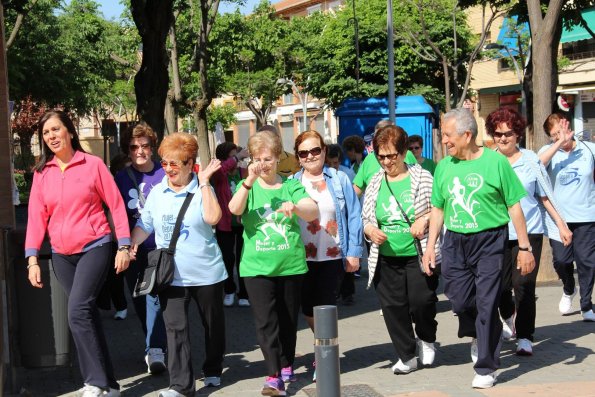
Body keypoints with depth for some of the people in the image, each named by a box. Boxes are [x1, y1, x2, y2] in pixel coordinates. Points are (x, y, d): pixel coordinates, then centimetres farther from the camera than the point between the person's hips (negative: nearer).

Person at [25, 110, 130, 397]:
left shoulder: (93, 164, -3)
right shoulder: (42, 173, 7)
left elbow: (116, 205, -2)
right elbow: (36, 216, 4)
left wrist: (123, 246, -7)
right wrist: (32, 259, -4)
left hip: (94, 247, -5)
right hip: (61, 255, 5)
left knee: (78, 311, -20)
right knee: (87, 315, 10)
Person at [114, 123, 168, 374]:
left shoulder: (165, 174, 0)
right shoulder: (121, 178, 5)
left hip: (161, 248, -3)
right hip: (134, 250, 3)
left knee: (154, 297, -17)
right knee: (140, 301, 11)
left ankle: (155, 350, -15)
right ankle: (157, 345, 27)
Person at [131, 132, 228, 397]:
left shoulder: (202, 190, -4)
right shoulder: (157, 193, 6)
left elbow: (212, 218, -23)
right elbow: (144, 226, 12)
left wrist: (204, 182, -20)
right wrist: (130, 246, -6)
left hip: (206, 272, -2)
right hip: (171, 274, 2)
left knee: (213, 325, 13)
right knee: (175, 328, -6)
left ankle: (212, 370, 34)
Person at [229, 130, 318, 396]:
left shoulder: (290, 186, 4)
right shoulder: (248, 187, 4)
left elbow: (313, 212, -10)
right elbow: (234, 209, -16)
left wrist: (295, 205, -32)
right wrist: (250, 181, -28)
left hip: (291, 265, 1)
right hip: (257, 267, -1)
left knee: (289, 320, 13)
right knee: (265, 322, -9)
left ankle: (287, 365, 32)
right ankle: (274, 375, -9)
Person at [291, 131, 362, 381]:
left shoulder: (339, 180, 0)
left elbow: (354, 216, 0)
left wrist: (354, 252, -5)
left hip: (333, 256, -2)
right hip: (303, 257, 2)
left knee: (324, 308, 1)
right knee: (309, 310, 8)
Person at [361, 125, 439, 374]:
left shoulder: (422, 177, -1)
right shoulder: (375, 183, 9)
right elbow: (365, 219, 15)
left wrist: (425, 219, -17)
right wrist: (370, 231, -7)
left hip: (418, 255, -3)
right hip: (386, 259, 3)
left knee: (421, 301, -10)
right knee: (393, 307, 3)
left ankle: (427, 339, 22)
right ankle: (406, 357, 17)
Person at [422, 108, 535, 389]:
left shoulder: (495, 162, -8)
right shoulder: (444, 166, 5)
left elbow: (514, 206, -4)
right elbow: (438, 209, 13)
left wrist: (524, 247, -4)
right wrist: (430, 246, 9)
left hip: (489, 241, -4)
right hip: (455, 241, 4)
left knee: (486, 304, -2)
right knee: (460, 301, 5)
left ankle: (486, 368, 10)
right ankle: (479, 336, 38)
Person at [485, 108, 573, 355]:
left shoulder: (530, 160, 0)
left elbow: (545, 196, 8)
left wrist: (561, 225, 7)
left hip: (529, 232, -1)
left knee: (524, 285, -7)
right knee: (501, 285, 7)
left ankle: (525, 337, 6)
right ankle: (509, 319, 40)